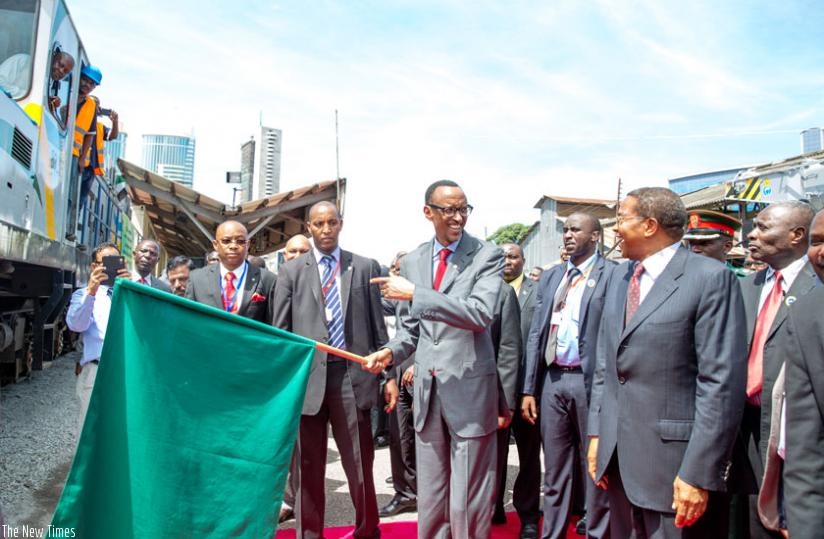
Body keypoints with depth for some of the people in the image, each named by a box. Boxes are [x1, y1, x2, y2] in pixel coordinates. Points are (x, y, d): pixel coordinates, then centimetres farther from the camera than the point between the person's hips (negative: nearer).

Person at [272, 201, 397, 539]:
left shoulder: (365, 267, 7)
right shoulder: (291, 271, 7)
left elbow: (378, 325, 8)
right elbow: (280, 332, 5)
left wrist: (389, 375, 5)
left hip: (353, 376, 0)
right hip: (307, 377, 1)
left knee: (360, 467, 8)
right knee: (309, 470, 11)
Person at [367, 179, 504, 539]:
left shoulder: (487, 256, -6)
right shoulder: (412, 261, 9)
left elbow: (481, 314, -22)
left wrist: (415, 294, -24)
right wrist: (391, 351, -5)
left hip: (468, 389, -4)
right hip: (426, 388, 5)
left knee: (467, 502, 6)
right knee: (429, 497, 18)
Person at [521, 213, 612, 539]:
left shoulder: (612, 275, -5)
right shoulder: (551, 277, 12)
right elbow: (536, 334, 10)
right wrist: (529, 388, 6)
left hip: (590, 381, -5)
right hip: (552, 381, 5)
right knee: (555, 469, 15)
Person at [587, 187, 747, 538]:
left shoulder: (710, 278, -12)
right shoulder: (619, 276, 10)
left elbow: (722, 383, -15)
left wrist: (699, 473, -16)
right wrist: (596, 433, 9)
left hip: (672, 458, -6)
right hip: (617, 455, 7)